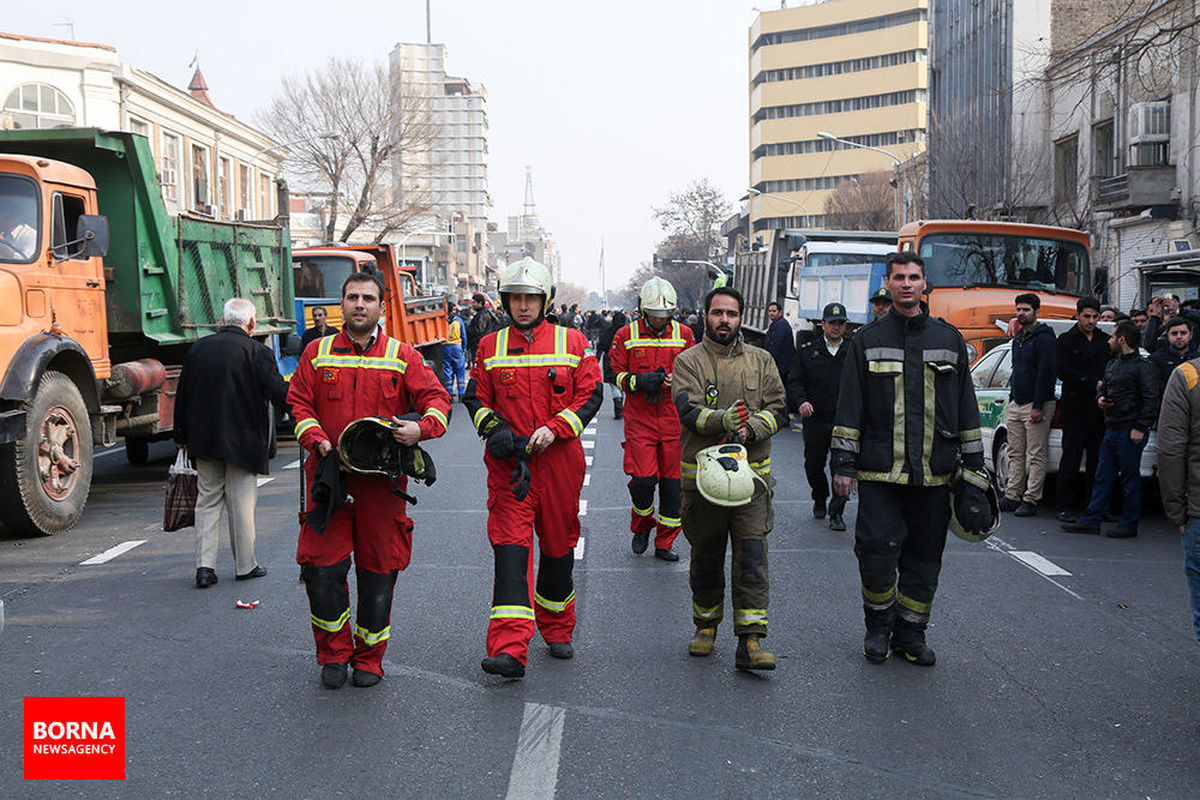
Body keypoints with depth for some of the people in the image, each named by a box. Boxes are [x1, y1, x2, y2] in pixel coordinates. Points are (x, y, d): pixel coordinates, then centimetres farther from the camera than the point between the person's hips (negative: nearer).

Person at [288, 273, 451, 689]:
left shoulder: (403, 356, 6)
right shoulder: (317, 353, 10)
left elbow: (437, 399, 1)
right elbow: (299, 403, 8)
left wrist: (421, 428, -19)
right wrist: (316, 439, -10)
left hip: (382, 482, 0)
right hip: (329, 476, 1)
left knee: (378, 571, 5)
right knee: (322, 568, -4)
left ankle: (369, 658, 21)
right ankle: (334, 654, 16)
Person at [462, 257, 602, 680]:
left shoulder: (573, 342, 3)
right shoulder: (490, 347, 8)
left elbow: (591, 395, 0)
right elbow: (476, 398, 11)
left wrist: (554, 429, -13)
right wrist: (494, 427, -9)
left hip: (560, 461, 0)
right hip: (508, 464, 0)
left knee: (558, 546, 12)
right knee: (510, 547, -11)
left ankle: (557, 630, 34)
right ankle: (509, 650, -17)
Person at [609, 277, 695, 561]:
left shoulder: (683, 335, 7)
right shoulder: (626, 335, 2)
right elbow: (617, 376, 4)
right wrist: (640, 381, -16)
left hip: (674, 419, 2)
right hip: (639, 420, -2)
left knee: (673, 482, 3)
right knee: (643, 479, -9)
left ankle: (664, 543, 17)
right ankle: (641, 527, 21)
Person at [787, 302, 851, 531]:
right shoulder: (808, 352, 7)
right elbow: (795, 381, 4)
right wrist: (801, 400, -15)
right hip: (815, 420, 1)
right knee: (813, 465, 11)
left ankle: (836, 512, 1)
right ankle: (819, 501, 36)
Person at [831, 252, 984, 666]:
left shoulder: (949, 339, 11)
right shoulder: (867, 340, 5)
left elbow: (966, 407, 14)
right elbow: (850, 407, 4)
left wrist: (974, 465, 10)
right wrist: (844, 464, -2)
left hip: (933, 472, 2)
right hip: (880, 470, -2)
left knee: (924, 557, 6)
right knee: (877, 550, -9)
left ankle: (910, 633, 21)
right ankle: (879, 625, 14)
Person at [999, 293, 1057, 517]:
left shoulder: (1044, 338, -10)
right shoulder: (1018, 339, 17)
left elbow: (1045, 373, -16)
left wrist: (1039, 406, -21)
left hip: (1035, 405, -9)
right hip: (1016, 404, 9)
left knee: (1036, 456, -5)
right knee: (1015, 454, 10)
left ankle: (1030, 500, -4)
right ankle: (1012, 496, 14)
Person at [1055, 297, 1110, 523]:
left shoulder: (1106, 341, 16)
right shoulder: (1065, 341, 3)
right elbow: (1063, 371, -10)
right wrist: (1094, 384, -14)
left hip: (1101, 409, 4)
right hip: (1075, 409, -4)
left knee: (1098, 460, 4)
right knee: (1071, 459, -4)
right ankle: (1066, 507, 1)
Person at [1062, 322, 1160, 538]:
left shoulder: (1143, 366, -10)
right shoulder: (1112, 364, 16)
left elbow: (1151, 400, -14)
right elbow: (1104, 388, 28)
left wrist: (1140, 428, -18)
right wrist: (1100, 399, 4)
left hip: (1130, 432, -8)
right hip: (1111, 429, 8)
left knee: (1130, 480, 0)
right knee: (1103, 478, 10)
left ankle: (1129, 525, 8)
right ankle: (1091, 520, 14)